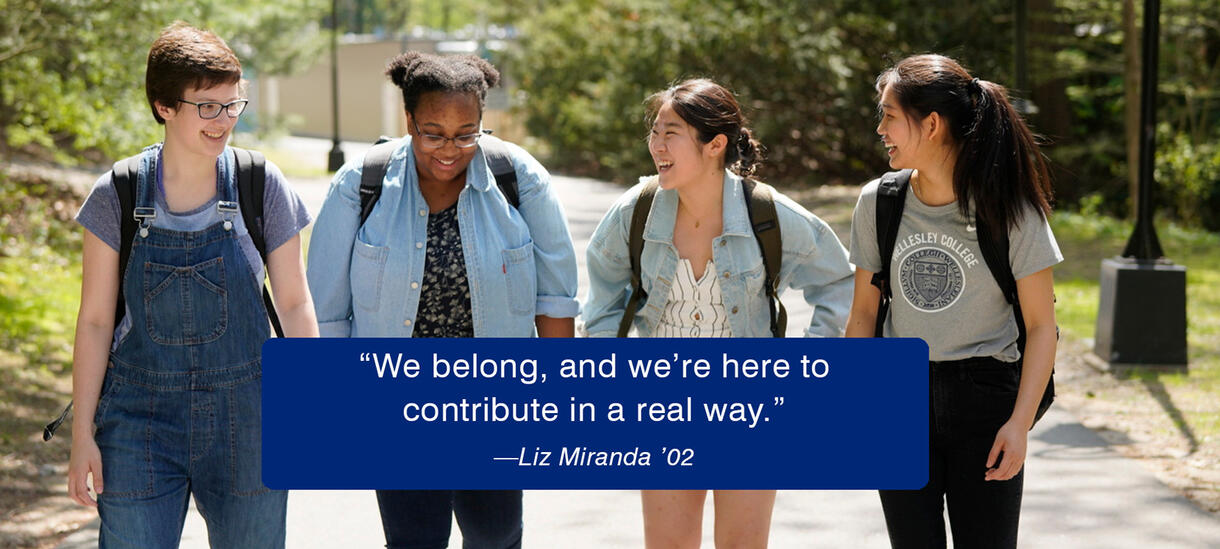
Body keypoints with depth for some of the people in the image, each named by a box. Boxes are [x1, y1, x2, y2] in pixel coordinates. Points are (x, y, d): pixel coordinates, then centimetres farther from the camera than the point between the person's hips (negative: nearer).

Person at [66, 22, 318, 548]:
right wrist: (82, 434, -1)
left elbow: (294, 304, 4)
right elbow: (95, 320, 1)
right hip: (140, 420, 0)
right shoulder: (116, 197, -3)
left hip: (245, 422, 1)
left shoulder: (263, 188, -2)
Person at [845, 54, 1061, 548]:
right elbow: (864, 311, 9)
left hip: (985, 401, -3)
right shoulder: (878, 202, 1)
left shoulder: (1007, 207, -8)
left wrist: (1020, 423, -13)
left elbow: (1040, 325, -6)